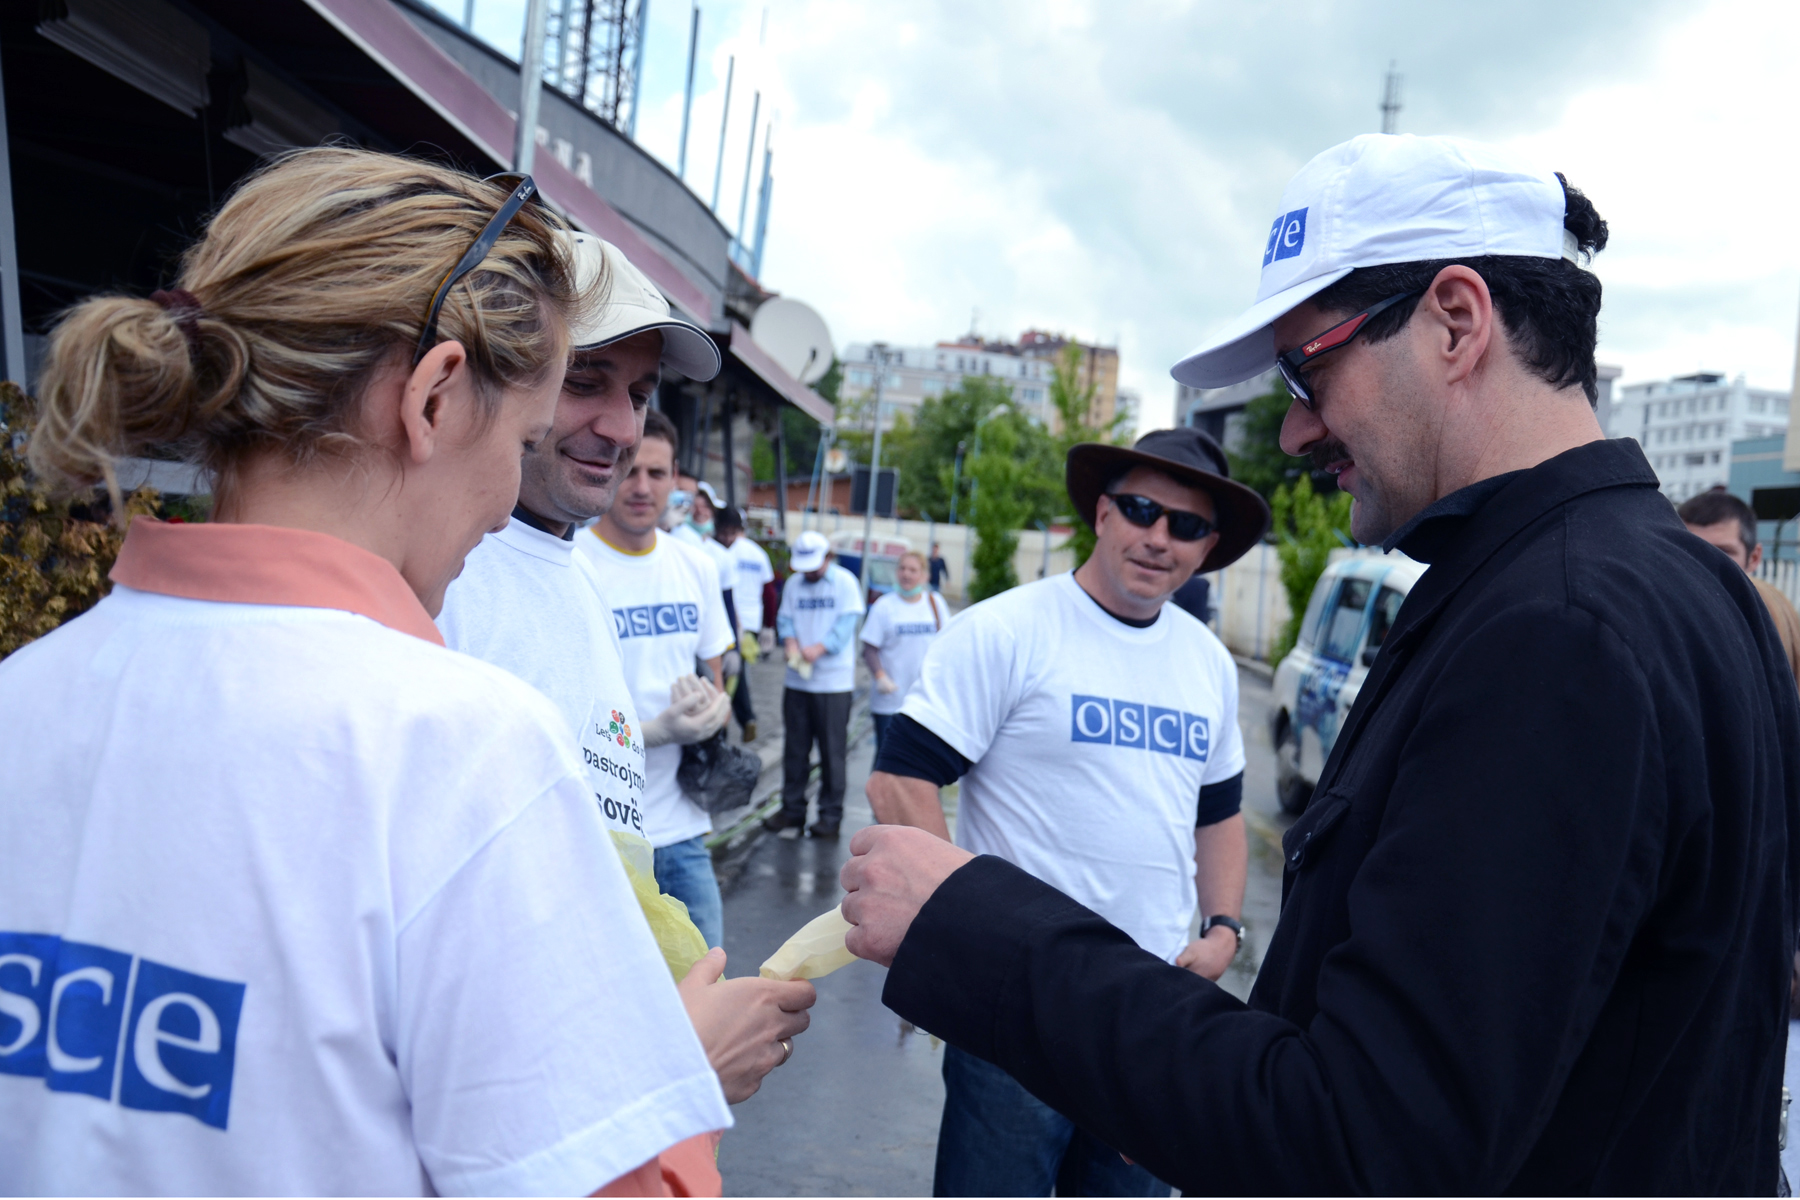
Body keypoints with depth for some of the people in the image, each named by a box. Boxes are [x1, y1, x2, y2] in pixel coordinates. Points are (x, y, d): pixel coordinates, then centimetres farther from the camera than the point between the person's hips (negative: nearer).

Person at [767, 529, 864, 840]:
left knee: (832, 750, 0)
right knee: (794, 747, 8)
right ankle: (792, 809, 19)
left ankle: (831, 815, 9)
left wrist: (819, 648, -23)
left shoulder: (845, 583, -2)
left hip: (834, 680, -4)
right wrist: (790, 642, -14)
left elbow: (846, 624, -9)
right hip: (796, 680, 4)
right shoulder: (793, 584, 10)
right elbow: (785, 618, 7)